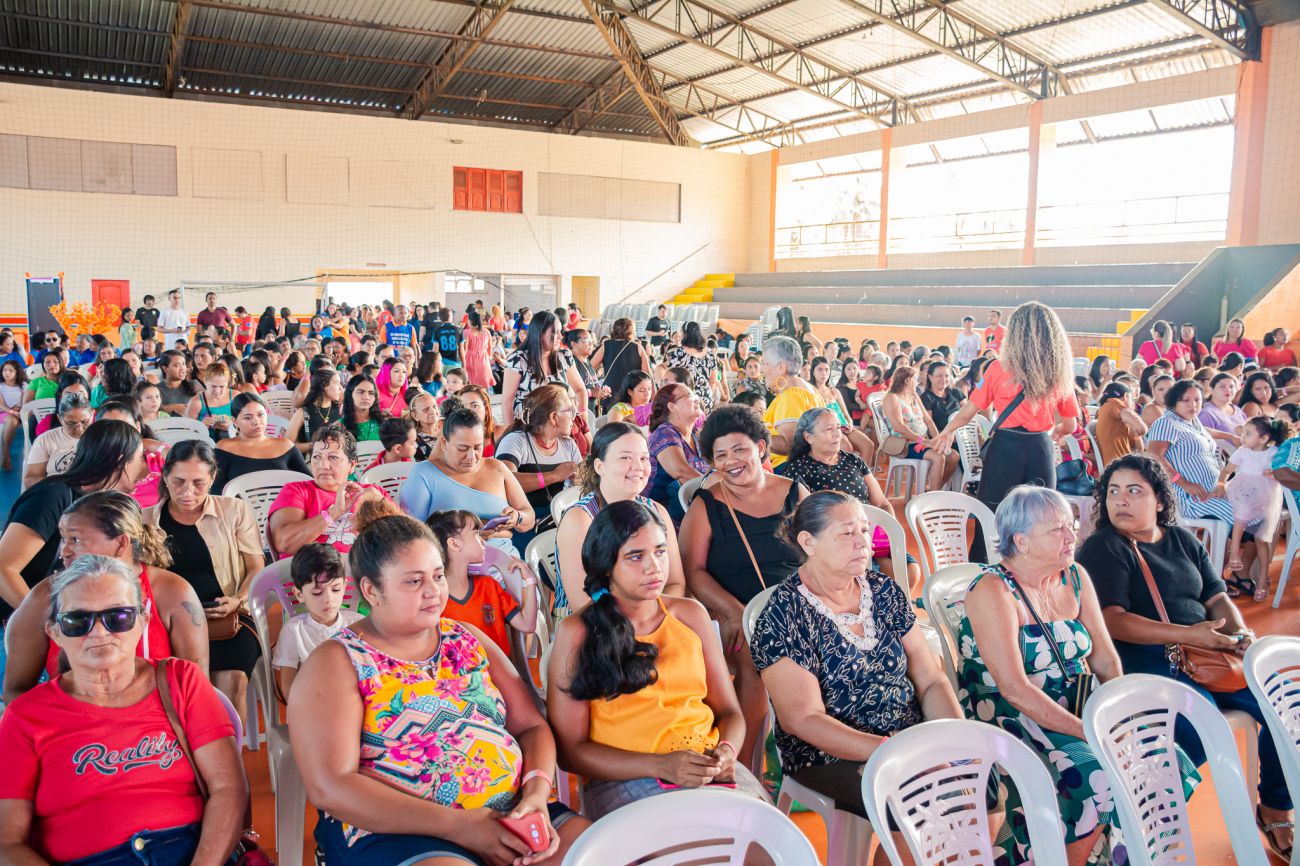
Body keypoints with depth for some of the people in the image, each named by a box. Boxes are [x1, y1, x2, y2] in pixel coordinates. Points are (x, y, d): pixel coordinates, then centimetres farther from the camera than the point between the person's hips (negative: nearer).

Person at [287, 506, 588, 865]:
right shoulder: (336, 663, -3)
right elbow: (330, 788, -13)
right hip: (394, 830, -4)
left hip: (510, 816, 4)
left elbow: (531, 726, 12)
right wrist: (456, 825, -18)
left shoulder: (468, 639, 12)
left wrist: (537, 790, -10)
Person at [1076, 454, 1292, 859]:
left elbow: (1217, 598, 16)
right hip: (1143, 658, -7)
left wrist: (1240, 633, -6)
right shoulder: (1103, 548, -5)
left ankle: (1275, 809, 13)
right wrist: (1187, 635, -23)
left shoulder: (1183, 540, 16)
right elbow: (1111, 620, -16)